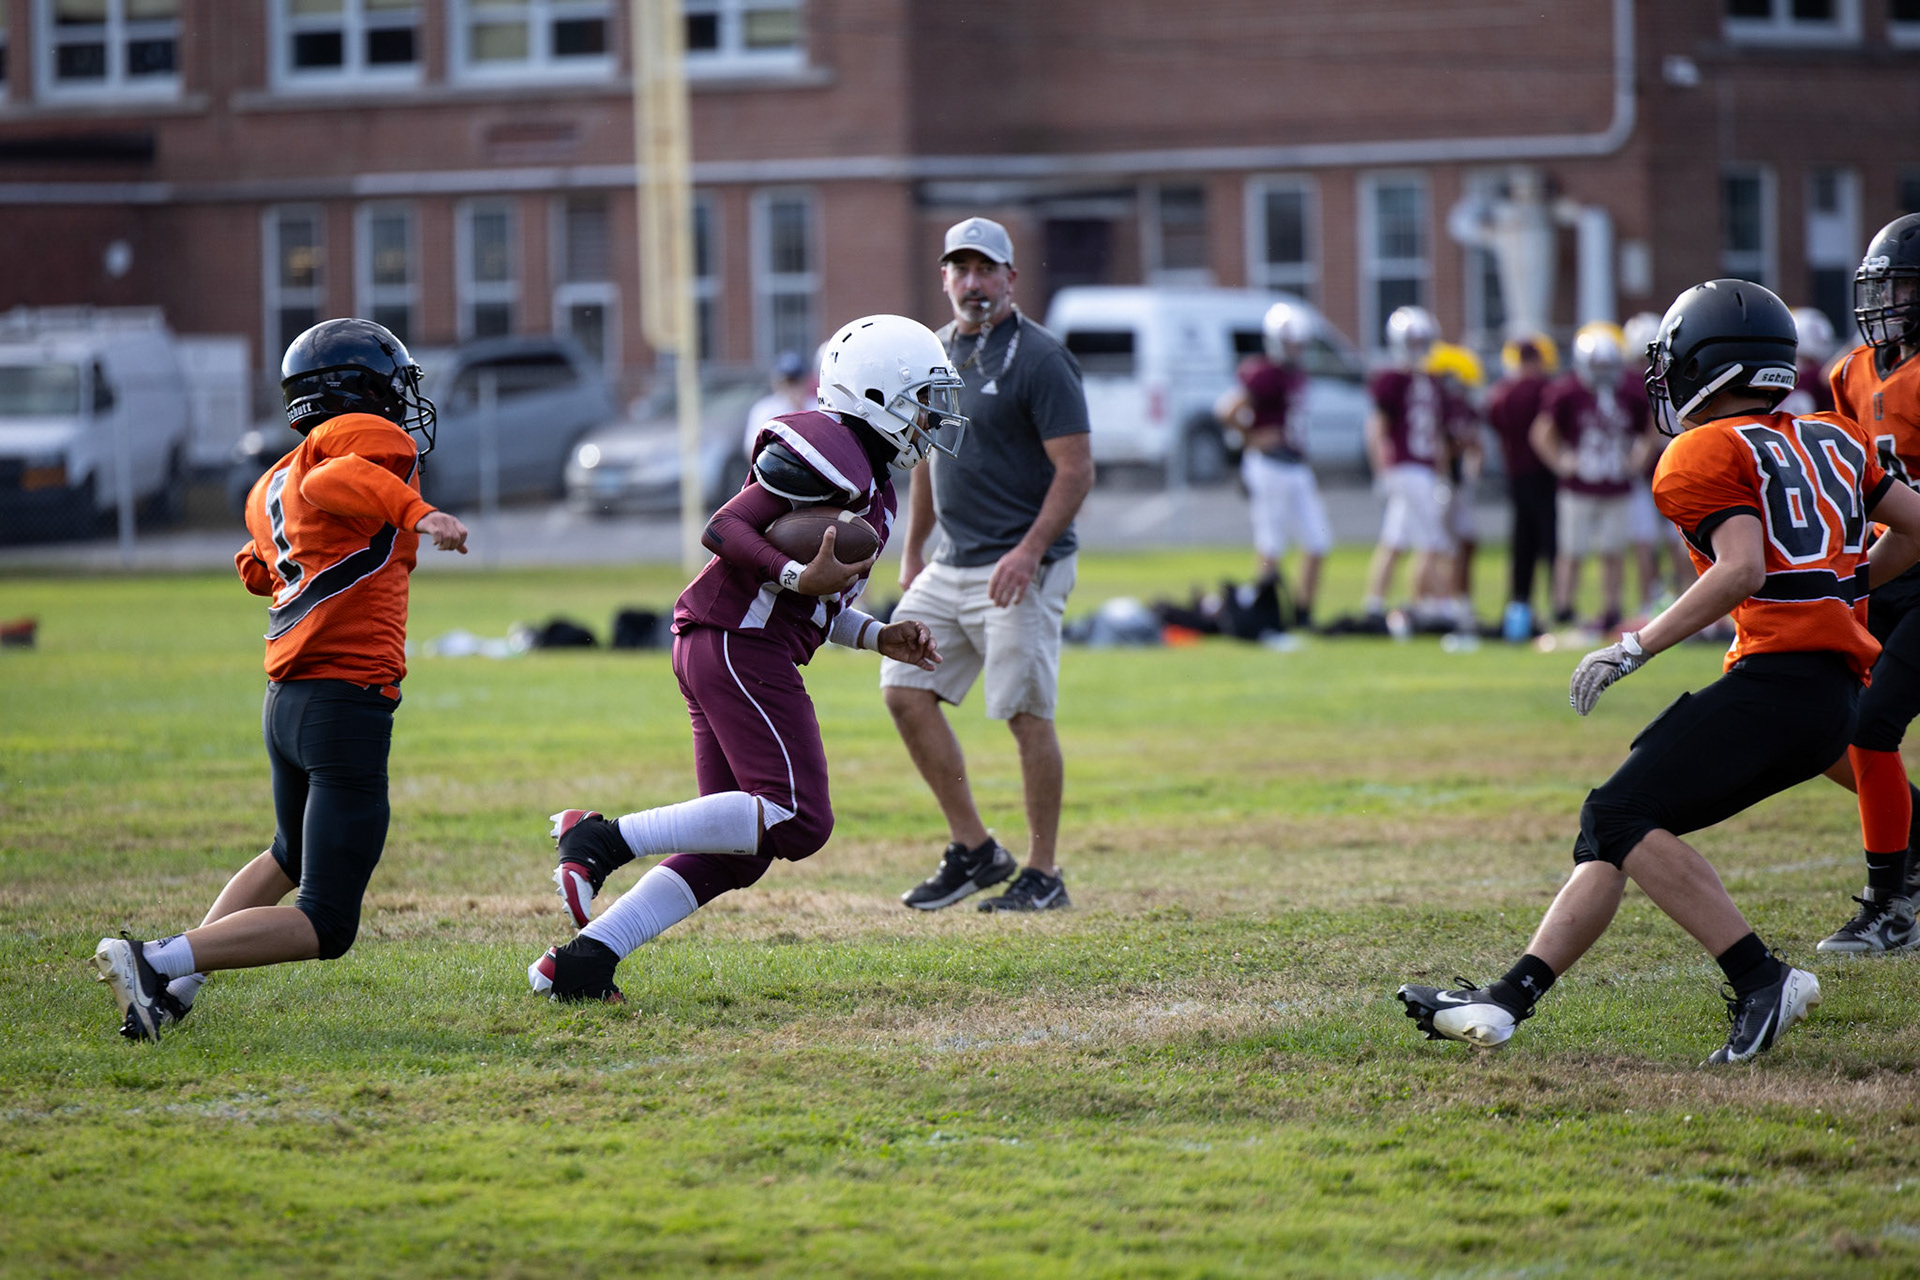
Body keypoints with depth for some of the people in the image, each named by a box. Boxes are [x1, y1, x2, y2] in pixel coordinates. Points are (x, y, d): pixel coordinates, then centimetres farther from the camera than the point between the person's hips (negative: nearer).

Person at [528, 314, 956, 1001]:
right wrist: (802, 578, -24)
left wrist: (878, 637, 18)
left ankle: (579, 961, 4)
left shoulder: (866, 476, 22)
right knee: (798, 821, -16)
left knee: (734, 851, 7)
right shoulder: (830, 453, -10)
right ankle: (605, 838, -17)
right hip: (738, 645, -11)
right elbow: (724, 530, -16)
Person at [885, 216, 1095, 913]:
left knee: (1026, 714, -6)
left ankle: (1044, 874, 4)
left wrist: (1028, 552, -23)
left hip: (1019, 571, -8)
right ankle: (974, 850, 11)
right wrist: (912, 550, 22)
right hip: (949, 567, 8)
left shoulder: (1038, 358, -11)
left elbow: (1076, 469, -15)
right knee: (906, 692, 2)